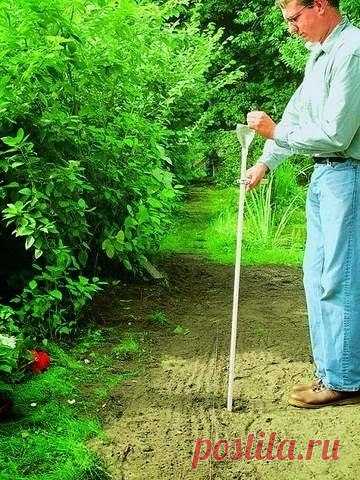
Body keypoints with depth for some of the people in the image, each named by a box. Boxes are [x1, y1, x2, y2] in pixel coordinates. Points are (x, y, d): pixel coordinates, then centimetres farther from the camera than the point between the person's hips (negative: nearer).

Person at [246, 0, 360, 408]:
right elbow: (295, 113, 19)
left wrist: (275, 132, -10)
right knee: (316, 275, 12)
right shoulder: (319, 52, 13)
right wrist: (265, 163, 14)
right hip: (323, 175, 10)